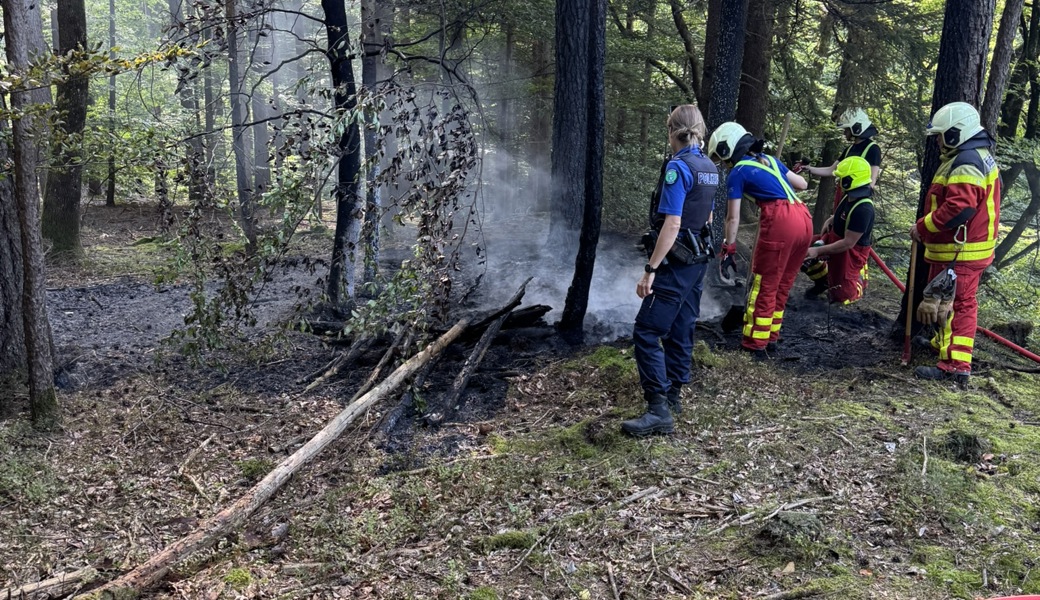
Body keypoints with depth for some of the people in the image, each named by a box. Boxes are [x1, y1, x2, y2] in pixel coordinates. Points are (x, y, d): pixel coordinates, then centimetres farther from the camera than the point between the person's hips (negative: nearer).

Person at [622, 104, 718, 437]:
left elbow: (672, 224, -23)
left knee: (646, 332, -10)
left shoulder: (678, 167, -17)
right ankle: (672, 395, 26)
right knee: (681, 330, 16)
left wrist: (650, 270, -22)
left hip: (675, 264, -9)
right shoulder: (709, 168, 10)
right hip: (699, 260, 9)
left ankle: (659, 410, -14)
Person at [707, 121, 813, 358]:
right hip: (805, 220, 7)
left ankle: (755, 344, 8)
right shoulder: (770, 160, 21)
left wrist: (728, 246, 18)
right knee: (782, 285, 18)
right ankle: (771, 335, 29)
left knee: (764, 286, 3)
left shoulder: (737, 173, 3)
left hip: (780, 222, -7)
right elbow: (802, 184, 27)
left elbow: (733, 217, 6)